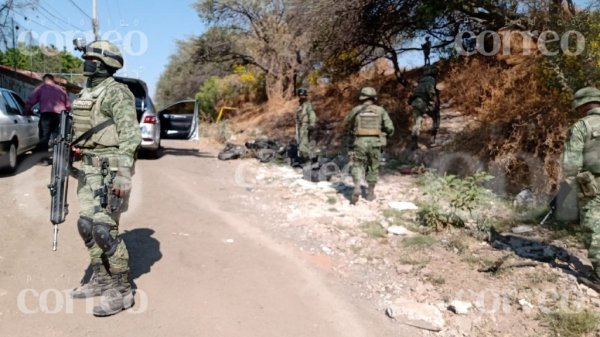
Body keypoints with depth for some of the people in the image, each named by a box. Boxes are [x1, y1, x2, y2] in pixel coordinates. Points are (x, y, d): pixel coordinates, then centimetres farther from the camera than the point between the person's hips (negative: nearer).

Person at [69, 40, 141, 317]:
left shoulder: (116, 92, -12)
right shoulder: (86, 93, 18)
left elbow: (130, 135, -20)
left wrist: (124, 174, -26)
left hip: (110, 168, -10)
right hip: (89, 168, 10)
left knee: (104, 229, -11)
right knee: (86, 225, 11)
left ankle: (122, 291, 0)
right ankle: (101, 281, 25)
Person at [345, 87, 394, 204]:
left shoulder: (356, 110, 2)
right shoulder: (380, 110, 3)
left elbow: (347, 125, 15)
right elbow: (389, 127, 0)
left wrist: (351, 134, 34)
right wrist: (389, 133, 23)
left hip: (360, 142, -1)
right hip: (374, 142, 1)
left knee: (357, 166, 6)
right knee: (373, 167, 16)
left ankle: (357, 188, -17)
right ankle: (371, 193, 21)